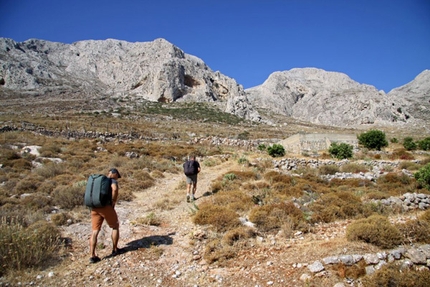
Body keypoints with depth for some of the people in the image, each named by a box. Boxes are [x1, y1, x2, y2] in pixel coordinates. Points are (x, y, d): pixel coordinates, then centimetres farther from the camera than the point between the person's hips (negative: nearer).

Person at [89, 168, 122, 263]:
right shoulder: (112, 181, -1)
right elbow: (115, 189, -24)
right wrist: (113, 202, -11)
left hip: (95, 208, 6)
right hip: (106, 207, -6)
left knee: (95, 232, 6)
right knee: (115, 227, 14)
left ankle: (92, 256, 1)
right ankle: (114, 250, 22)